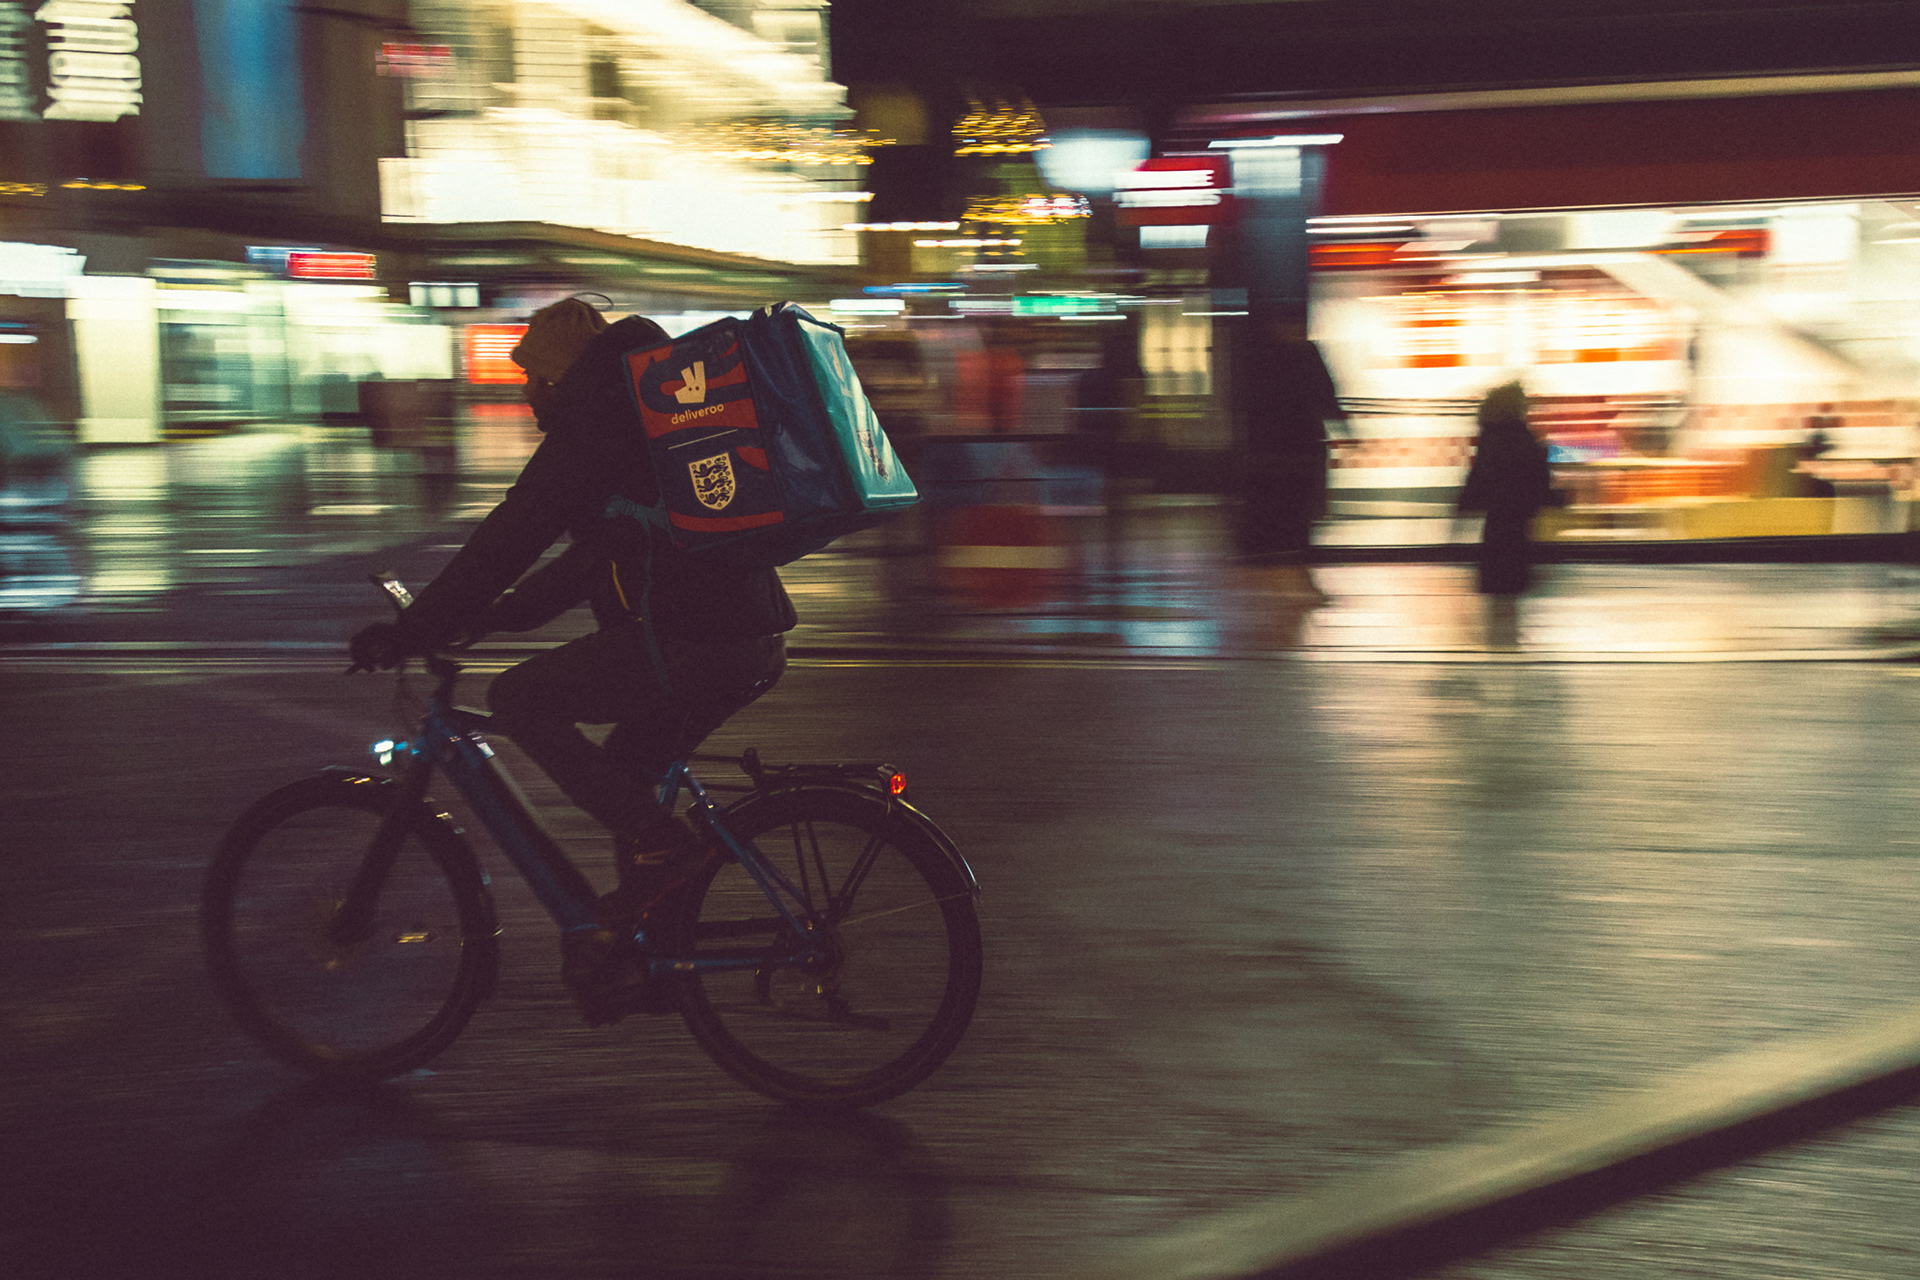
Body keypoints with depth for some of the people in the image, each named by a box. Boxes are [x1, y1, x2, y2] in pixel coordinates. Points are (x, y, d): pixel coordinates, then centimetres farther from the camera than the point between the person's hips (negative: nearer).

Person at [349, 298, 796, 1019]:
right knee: (624, 769, 22)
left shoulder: (591, 426, -6)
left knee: (517, 699, -1)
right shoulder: (645, 412, 25)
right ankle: (636, 955, 27)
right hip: (753, 644, 10)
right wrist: (504, 613, 32)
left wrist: (408, 634, -3)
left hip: (691, 642, -10)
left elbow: (507, 541, -9)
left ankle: (655, 844, -4)